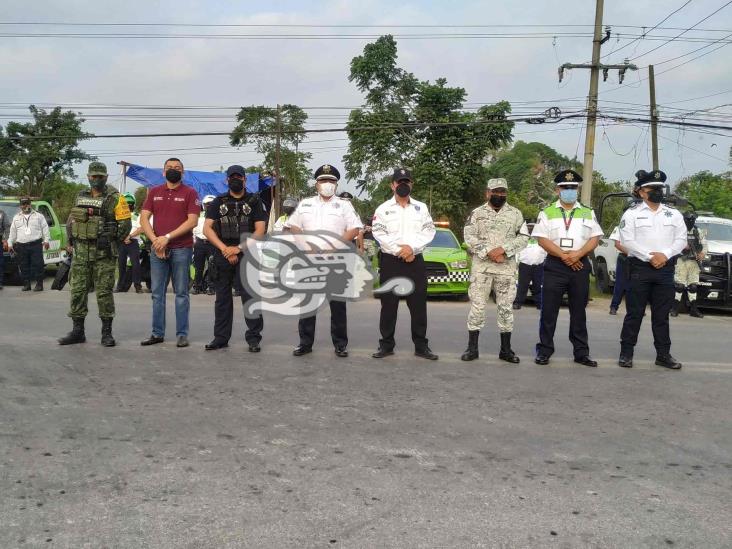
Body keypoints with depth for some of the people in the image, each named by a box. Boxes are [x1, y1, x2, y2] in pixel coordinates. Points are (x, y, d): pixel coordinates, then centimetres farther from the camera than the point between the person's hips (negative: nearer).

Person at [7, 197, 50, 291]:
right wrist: (10, 244, 13)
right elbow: (12, 232, 19)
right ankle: (26, 284, 13)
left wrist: (46, 240, -3)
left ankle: (39, 284, -2)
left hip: (36, 245, -3)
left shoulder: (38, 216, 10)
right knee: (24, 266, 4)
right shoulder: (16, 218, 18)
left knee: (37, 265, -7)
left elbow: (45, 229, 7)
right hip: (21, 246, 3)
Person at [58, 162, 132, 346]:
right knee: (78, 290, 6)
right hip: (81, 252, 5)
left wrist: (111, 244, -5)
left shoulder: (115, 199, -5)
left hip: (103, 254, -5)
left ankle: (106, 332, 6)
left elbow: (125, 224, -7)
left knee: (104, 292, -2)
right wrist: (73, 241, 12)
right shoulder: (80, 197, 13)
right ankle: (77, 331, 15)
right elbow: (72, 219, 22)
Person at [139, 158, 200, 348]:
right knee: (157, 293, 6)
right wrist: (155, 240, -10)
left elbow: (192, 221, -9)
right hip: (157, 249, 4)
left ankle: (182, 334, 6)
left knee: (181, 293, 1)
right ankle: (157, 333, 13)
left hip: (181, 249, -4)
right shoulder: (154, 192, 13)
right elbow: (144, 218, 6)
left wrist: (167, 237, -15)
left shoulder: (190, 193, 1)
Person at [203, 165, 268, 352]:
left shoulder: (254, 202, 6)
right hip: (222, 256, 3)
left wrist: (238, 248, -11)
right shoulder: (217, 202, 11)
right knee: (222, 297, 8)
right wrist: (224, 249, -10)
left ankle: (253, 338, 1)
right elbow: (207, 229, 2)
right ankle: (221, 338, 15)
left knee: (250, 296, -5)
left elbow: (260, 230, -3)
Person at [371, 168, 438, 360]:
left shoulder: (421, 207, 10)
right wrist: (399, 251, -13)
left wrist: (412, 247, -13)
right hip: (390, 261, -1)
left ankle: (421, 346, 9)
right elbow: (379, 233, -6)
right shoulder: (383, 209, 5)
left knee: (418, 304, 2)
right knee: (388, 304, 2)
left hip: (415, 261, 1)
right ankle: (386, 345, 11)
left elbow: (429, 231, 1)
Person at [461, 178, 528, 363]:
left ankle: (506, 349, 12)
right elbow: (469, 237, -3)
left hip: (507, 267, 1)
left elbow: (524, 237, 1)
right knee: (477, 305, -3)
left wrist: (504, 249, -13)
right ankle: (472, 347, 3)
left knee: (506, 307, 4)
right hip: (481, 266, -1)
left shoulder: (515, 214, 9)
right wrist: (488, 252, -14)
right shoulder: (477, 213, 6)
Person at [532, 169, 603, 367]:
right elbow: (542, 239, -4)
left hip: (580, 264, 2)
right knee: (549, 310, -1)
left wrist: (577, 254, -13)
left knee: (578, 311, 7)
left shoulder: (588, 213, 13)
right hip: (555, 264, -2)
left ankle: (581, 352, 13)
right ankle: (544, 350, 7)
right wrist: (564, 256, -13)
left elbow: (595, 238, 4)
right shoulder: (547, 213, 6)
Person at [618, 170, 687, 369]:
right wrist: (650, 256, -15)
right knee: (635, 313, -1)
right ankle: (626, 353, 6)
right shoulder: (632, 213, 1)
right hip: (639, 268, -3)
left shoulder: (674, 214, 13)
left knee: (662, 315, 8)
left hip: (666, 269, 3)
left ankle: (663, 354, 15)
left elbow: (681, 240, 6)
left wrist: (665, 255, -11)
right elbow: (627, 241, -9)